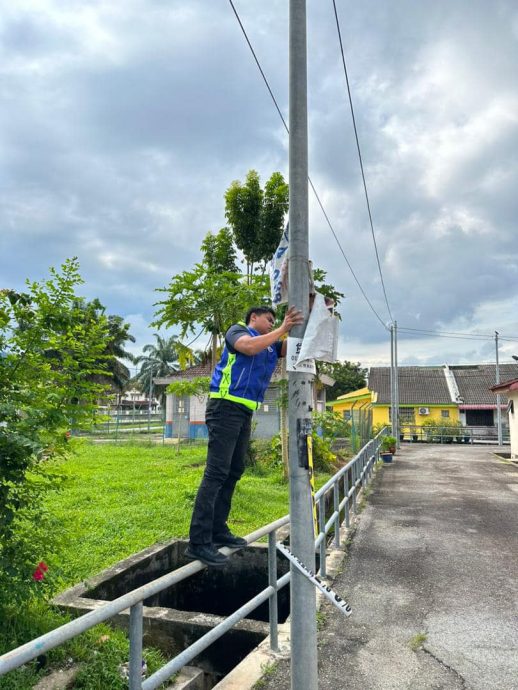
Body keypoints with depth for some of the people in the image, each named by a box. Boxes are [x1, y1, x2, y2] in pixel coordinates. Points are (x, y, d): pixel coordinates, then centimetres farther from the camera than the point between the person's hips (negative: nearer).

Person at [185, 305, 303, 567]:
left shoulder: (270, 345, 22)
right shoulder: (237, 330, 0)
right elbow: (248, 347, -21)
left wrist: (296, 327, -6)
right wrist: (282, 329, -17)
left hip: (245, 412, 9)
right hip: (225, 406, -9)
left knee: (234, 471, 10)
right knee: (216, 472, -13)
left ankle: (218, 530, 17)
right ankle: (198, 542, -13)